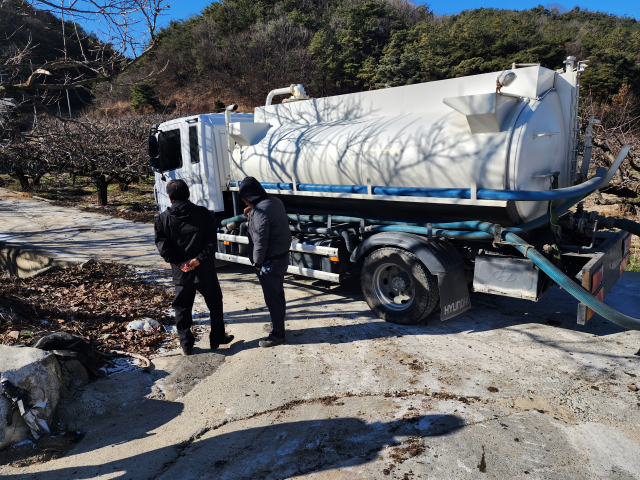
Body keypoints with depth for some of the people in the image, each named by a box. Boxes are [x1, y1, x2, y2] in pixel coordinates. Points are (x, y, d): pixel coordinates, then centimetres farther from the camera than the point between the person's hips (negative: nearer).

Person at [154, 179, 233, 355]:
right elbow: (211, 241, -11)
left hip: (180, 273, 1)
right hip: (205, 271, 0)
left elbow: (162, 245, -9)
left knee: (182, 308, 13)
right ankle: (217, 338, 24)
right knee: (214, 303, 16)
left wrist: (179, 263, -12)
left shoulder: (163, 218, -1)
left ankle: (186, 345, 20)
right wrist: (198, 259, -14)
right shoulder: (203, 213, -2)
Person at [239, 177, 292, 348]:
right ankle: (277, 325, 39)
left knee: (272, 299, 3)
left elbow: (260, 242, -24)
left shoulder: (260, 211, -24)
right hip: (283, 257, 10)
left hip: (270, 263, -10)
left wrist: (257, 262, -9)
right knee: (278, 294, 22)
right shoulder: (275, 201, 5)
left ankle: (277, 334, 15)